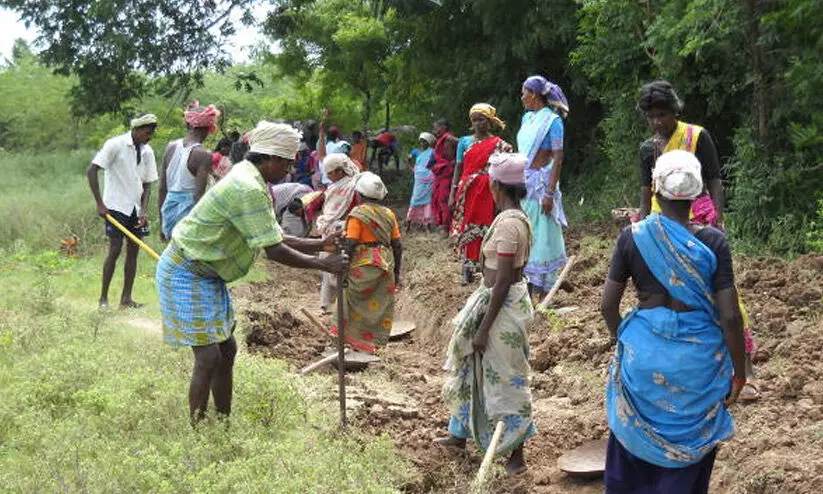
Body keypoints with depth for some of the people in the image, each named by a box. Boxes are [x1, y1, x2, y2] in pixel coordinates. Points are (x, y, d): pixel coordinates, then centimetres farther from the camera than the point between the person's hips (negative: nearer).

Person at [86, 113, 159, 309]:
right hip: (116, 206, -6)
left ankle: (126, 298, 9)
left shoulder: (147, 152, 6)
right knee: (115, 249, -9)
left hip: (135, 208, 6)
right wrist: (100, 204, -16)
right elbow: (91, 171, -13)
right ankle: (103, 298, 0)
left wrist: (143, 210, -5)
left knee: (133, 250, 3)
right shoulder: (115, 145, -11)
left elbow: (147, 184, 9)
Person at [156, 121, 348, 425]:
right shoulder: (249, 189, -25)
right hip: (187, 274, -11)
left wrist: (319, 244, 8)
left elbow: (273, 238, 14)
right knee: (208, 357, -10)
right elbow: (274, 252, -25)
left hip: (206, 275, 11)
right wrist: (324, 265, -16)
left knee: (227, 349, 13)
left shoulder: (252, 182, 9)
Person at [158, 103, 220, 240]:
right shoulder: (203, 155, -12)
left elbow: (162, 188, 10)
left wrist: (161, 223, 18)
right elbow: (199, 194, -17)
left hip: (169, 209, 6)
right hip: (189, 209, -6)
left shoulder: (171, 147, 6)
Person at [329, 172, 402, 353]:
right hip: (385, 266, 5)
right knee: (380, 306, 9)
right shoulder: (389, 214, 10)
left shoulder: (357, 215, -6)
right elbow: (397, 246, 10)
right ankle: (372, 343, 13)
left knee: (351, 297, 9)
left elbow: (350, 246, -12)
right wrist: (396, 272, 17)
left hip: (364, 265, -5)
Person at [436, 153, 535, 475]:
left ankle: (516, 455, 16)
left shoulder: (507, 222, -24)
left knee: (504, 379, 3)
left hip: (502, 304, -10)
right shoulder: (517, 217, 4)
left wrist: (484, 328, -19)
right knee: (475, 368, 22)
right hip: (506, 298, 10)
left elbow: (502, 282, -24)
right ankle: (460, 434, 38)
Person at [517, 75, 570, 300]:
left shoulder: (552, 121, -11)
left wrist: (550, 193, -19)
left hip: (541, 182, -7)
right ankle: (528, 284, 21)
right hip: (523, 182, 7)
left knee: (540, 235, -1)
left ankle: (541, 289, 8)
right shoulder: (527, 118, 10)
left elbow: (558, 158, -14)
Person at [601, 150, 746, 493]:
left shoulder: (632, 237, -8)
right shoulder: (712, 242, -11)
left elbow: (608, 305, -3)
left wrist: (623, 340, 15)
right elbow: (730, 316, -12)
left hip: (644, 350, 1)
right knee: (689, 445, 17)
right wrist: (739, 372, 0)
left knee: (634, 435, 22)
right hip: (698, 356, -1)